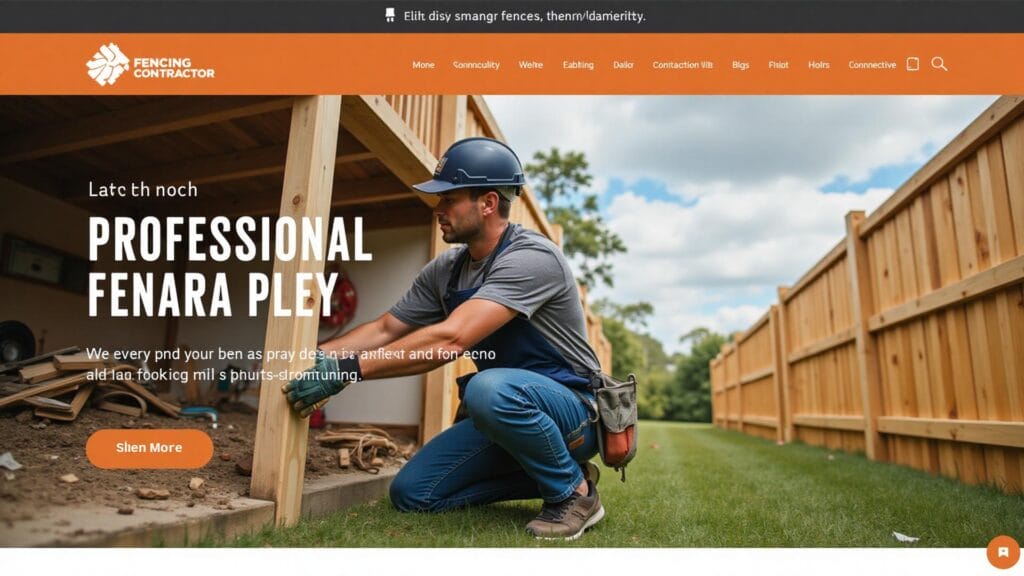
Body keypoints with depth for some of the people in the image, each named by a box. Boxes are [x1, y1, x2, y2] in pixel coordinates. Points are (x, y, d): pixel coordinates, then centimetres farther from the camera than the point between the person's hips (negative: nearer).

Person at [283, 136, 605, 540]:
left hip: (573, 409, -7)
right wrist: (314, 358, -5)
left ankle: (573, 490, -11)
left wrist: (347, 369, -31)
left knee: (491, 389, -39)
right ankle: (543, 473, 10)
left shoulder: (531, 257, -23)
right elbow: (385, 330, 8)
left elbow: (451, 340, -33)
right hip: (509, 413, 8)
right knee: (412, 493, -1)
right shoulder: (444, 271, 3)